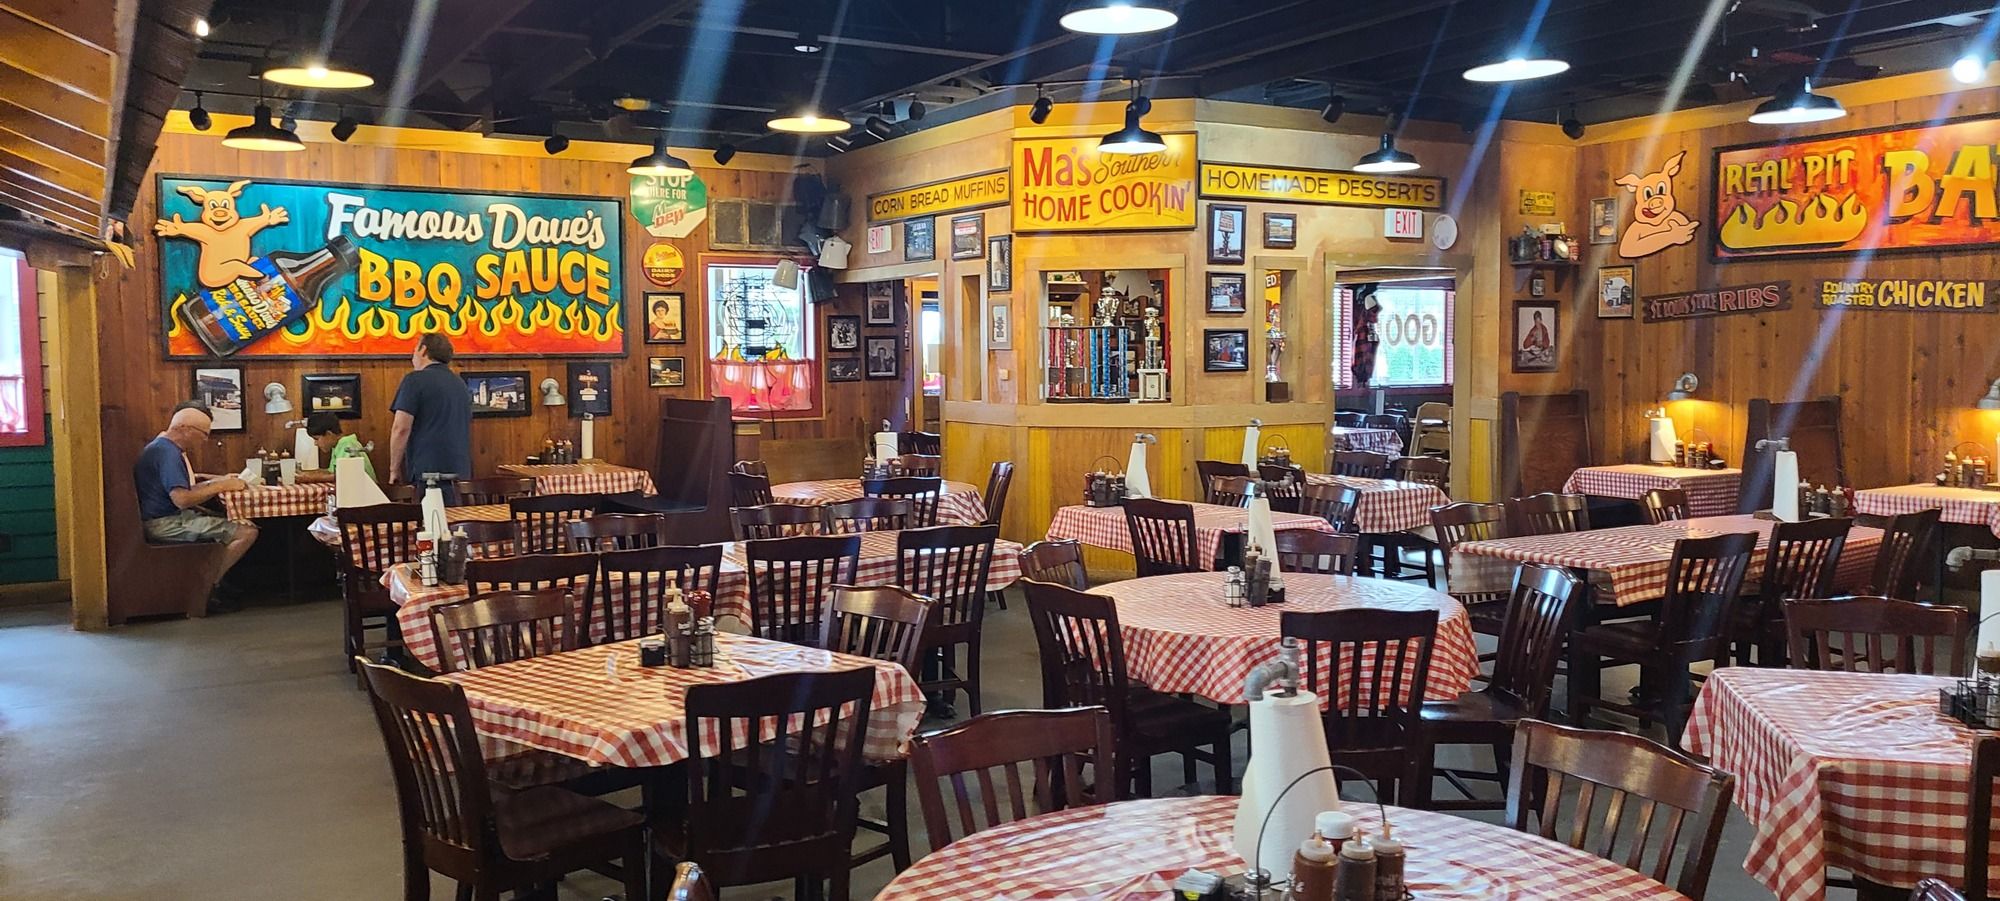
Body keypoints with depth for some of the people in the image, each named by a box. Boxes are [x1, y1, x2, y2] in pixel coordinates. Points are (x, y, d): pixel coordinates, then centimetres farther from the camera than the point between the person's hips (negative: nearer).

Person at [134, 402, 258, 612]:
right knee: (248, 532, -19)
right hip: (164, 524, -11)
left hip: (169, 518, 11)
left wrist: (219, 480, 9)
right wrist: (220, 486, -17)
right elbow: (181, 499, -27)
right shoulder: (167, 452, -17)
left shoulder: (166, 447, 18)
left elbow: (185, 487, 21)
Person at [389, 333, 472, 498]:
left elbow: (401, 429, -10)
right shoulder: (461, 384, 19)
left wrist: (394, 469, -1)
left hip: (430, 472, -7)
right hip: (461, 472, 7)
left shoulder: (416, 380, -4)